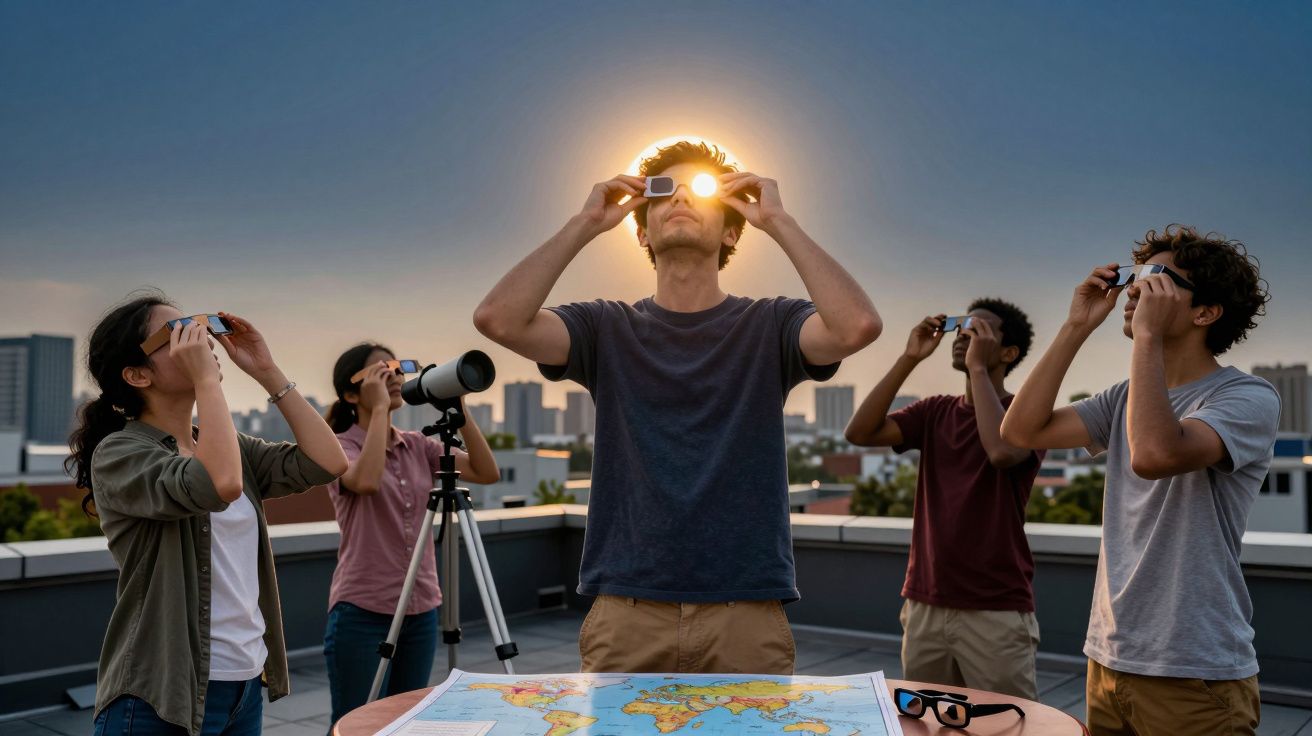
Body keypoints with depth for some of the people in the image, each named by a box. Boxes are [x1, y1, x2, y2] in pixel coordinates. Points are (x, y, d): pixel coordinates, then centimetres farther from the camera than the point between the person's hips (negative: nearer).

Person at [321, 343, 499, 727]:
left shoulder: (417, 446, 8)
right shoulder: (341, 446, -7)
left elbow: (487, 473, -1)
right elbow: (367, 481, -30)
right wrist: (380, 407, -23)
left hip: (421, 610, 5)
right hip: (362, 612, -5)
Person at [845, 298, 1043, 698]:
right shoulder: (935, 412, 8)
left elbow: (1002, 451, -28)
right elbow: (860, 432, -6)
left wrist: (978, 367, -17)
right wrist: (908, 359, -7)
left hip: (997, 613, -4)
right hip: (924, 607, 5)